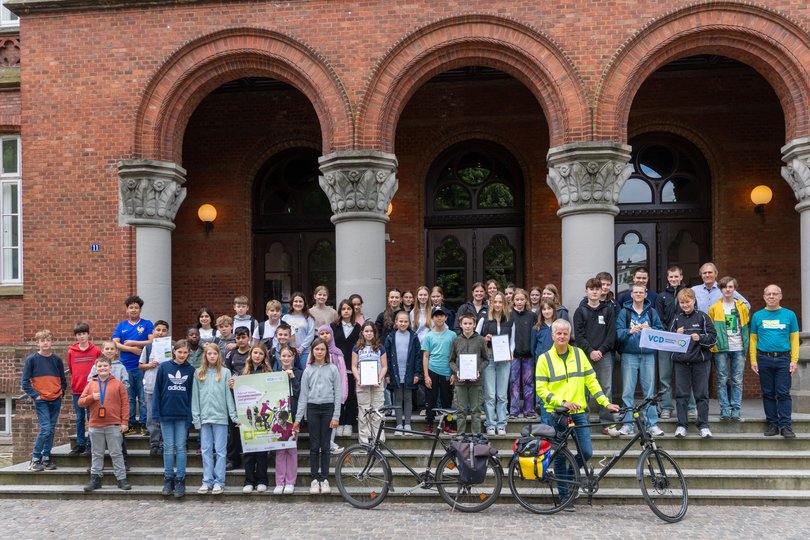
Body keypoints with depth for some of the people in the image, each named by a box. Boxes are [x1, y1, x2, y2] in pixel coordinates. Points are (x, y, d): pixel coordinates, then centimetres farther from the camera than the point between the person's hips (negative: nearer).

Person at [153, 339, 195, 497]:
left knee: (180, 447, 4)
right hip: (166, 414, 0)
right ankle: (168, 479, 14)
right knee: (168, 447, 6)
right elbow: (157, 391, 0)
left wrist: (190, 416, -5)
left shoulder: (191, 370, 2)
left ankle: (180, 480, 9)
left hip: (182, 415, 0)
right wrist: (156, 413, -5)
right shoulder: (164, 367, 0)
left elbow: (192, 394, 2)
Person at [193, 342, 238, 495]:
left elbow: (229, 395, -2)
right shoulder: (198, 373, 8)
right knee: (206, 450, 6)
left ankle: (219, 482, 7)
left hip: (220, 416, -2)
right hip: (204, 417, 3)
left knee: (220, 451, 1)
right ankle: (207, 481, 13)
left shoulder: (225, 372, 1)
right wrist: (196, 417, 1)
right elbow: (195, 396, 7)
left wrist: (234, 416, -8)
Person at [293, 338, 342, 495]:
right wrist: (298, 418, 0)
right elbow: (303, 395, 5)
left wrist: (336, 416, -6)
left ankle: (324, 479, 9)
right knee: (314, 445, 3)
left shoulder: (332, 369, 2)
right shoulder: (308, 371, 6)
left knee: (325, 445, 3)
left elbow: (337, 394, 0)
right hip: (312, 409, 1)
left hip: (328, 408, -1)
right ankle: (315, 479, 9)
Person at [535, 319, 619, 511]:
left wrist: (606, 403, 1)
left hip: (578, 412, 3)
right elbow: (540, 388, -6)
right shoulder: (544, 358, -1)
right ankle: (565, 497, 16)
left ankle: (569, 477, 26)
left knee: (586, 453, -3)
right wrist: (562, 403, -17)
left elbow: (591, 380, 8)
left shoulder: (579, 353, 7)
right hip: (556, 414, -2)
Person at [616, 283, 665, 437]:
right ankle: (628, 423, 4)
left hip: (648, 355, 2)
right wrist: (630, 331, -23)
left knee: (649, 391, 4)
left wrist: (650, 329, -15)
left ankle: (652, 424, 9)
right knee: (628, 391, -2)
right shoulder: (624, 312, 5)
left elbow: (661, 330, 4)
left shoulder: (652, 312, 11)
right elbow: (618, 333, -5)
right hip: (629, 355, -1)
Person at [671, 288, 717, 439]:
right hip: (680, 361, 2)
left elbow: (713, 337, -1)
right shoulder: (677, 318, 10)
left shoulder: (702, 317, 1)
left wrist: (700, 338, -17)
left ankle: (704, 425, 11)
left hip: (700, 360, -2)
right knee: (681, 394, 4)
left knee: (702, 394, 3)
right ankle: (682, 425, 11)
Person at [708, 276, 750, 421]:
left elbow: (746, 328, 12)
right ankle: (725, 410, 5)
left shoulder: (742, 307, 9)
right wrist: (713, 345, -1)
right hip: (721, 349, -1)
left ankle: (735, 410, 7)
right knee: (722, 381, 0)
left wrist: (746, 347, 6)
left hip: (738, 348, 1)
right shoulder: (714, 308, 5)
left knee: (737, 381, 2)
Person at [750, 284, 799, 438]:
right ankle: (773, 424, 13)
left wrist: (794, 360, -5)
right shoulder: (757, 316, 8)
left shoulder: (789, 315, 5)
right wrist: (753, 360, 0)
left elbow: (794, 338, 2)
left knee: (783, 393, -4)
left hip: (783, 359, -2)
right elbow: (753, 339, 7)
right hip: (764, 359, 2)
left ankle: (785, 426, -1)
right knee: (768, 393, 6)